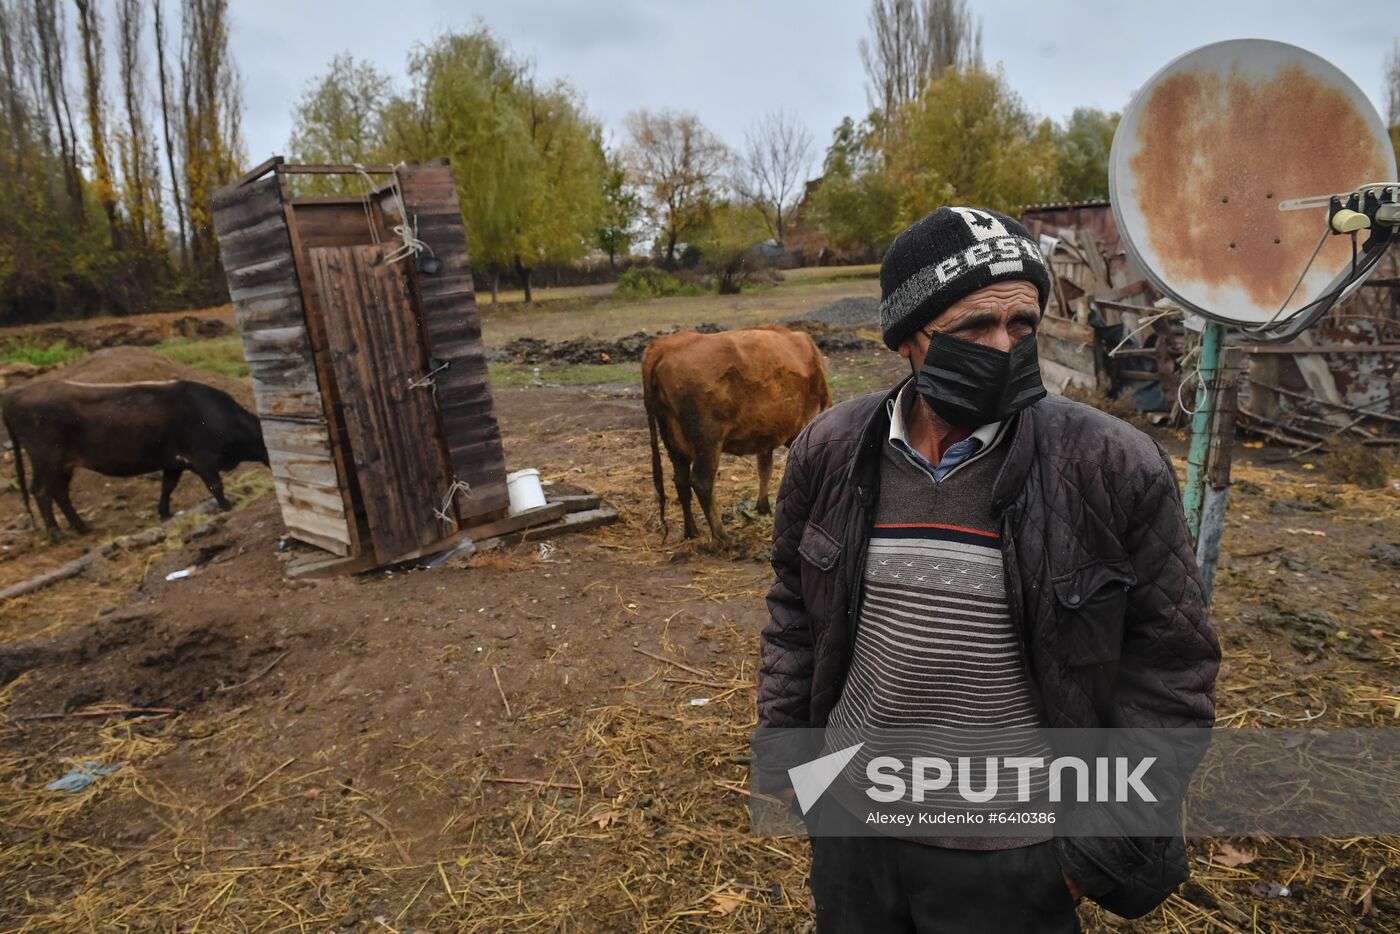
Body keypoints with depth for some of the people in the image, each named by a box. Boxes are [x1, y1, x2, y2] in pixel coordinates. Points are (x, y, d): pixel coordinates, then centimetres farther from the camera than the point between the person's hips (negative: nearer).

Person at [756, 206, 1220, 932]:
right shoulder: (830, 450, -7)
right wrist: (784, 743, 6)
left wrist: (1124, 832, -7)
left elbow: (1168, 655, -8)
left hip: (1016, 861, -2)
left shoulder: (1114, 466, -16)